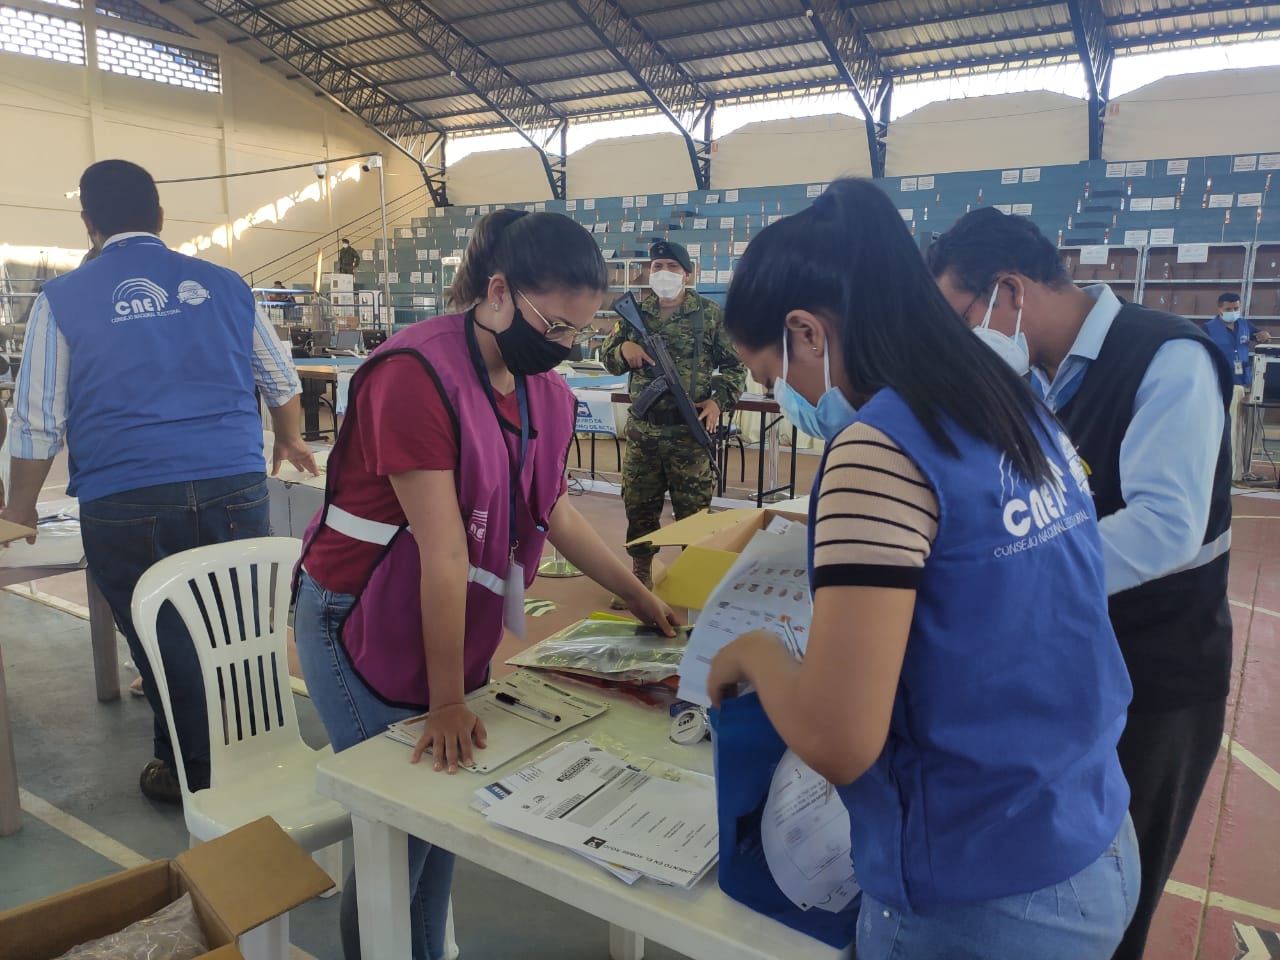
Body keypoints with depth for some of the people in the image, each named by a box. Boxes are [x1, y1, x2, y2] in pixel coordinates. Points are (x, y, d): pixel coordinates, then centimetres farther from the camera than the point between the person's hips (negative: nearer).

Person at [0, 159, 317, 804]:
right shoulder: (224, 284, 11)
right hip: (235, 487, 2)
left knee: (165, 645, 12)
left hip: (125, 505, -2)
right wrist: (290, 440, 39)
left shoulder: (63, 299, 4)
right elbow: (282, 383, 19)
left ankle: (194, 773, 27)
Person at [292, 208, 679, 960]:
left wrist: (642, 599, 11)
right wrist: (446, 702, -21)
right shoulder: (418, 373, -24)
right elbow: (444, 549, -26)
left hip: (451, 625, 6)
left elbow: (553, 510, 10)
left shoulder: (547, 390, -1)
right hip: (363, 627, -6)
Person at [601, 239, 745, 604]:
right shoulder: (634, 313, 8)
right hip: (642, 429, 3)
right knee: (638, 505, 11)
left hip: (690, 430, -3)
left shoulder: (709, 313, 0)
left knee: (694, 507, 4)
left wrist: (719, 400, -11)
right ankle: (640, 574, 27)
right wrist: (623, 348, -9)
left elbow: (735, 364, 4)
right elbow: (608, 358, 14)